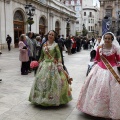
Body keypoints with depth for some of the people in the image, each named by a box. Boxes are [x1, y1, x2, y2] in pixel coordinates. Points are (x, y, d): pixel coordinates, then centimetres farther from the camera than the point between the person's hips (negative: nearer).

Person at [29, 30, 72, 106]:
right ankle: (42, 97, 17)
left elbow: (59, 56, -6)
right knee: (42, 80, 4)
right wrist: (39, 63, 14)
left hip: (53, 65, -4)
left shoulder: (55, 45, -3)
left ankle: (53, 98, 7)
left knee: (52, 81, -4)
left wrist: (59, 65, -15)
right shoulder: (44, 44, 9)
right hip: (44, 65, 5)